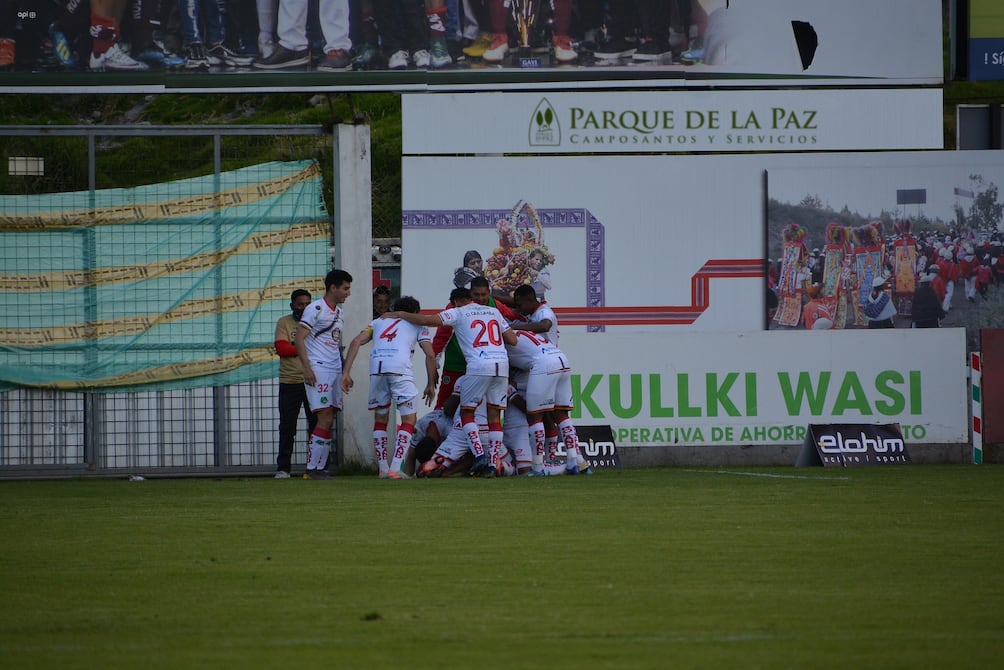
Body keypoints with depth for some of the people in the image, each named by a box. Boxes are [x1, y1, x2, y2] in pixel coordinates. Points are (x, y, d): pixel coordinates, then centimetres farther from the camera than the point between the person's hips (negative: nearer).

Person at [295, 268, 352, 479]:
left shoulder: (339, 313, 18)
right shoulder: (316, 309, -7)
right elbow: (299, 338, -12)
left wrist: (344, 373, 22)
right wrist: (307, 367, -20)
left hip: (335, 371, 9)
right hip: (318, 369, -9)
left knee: (329, 422, 6)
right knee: (325, 419, -14)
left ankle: (319, 468, 9)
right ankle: (312, 468, -12)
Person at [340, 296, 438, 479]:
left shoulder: (379, 321, 32)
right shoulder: (417, 324, 25)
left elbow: (356, 342, 17)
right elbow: (430, 355, 13)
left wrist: (346, 373, 14)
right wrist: (431, 384, 21)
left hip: (376, 367, 3)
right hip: (400, 367, -3)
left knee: (380, 419, 19)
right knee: (409, 419, 4)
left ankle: (383, 469, 15)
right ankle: (395, 468, -8)